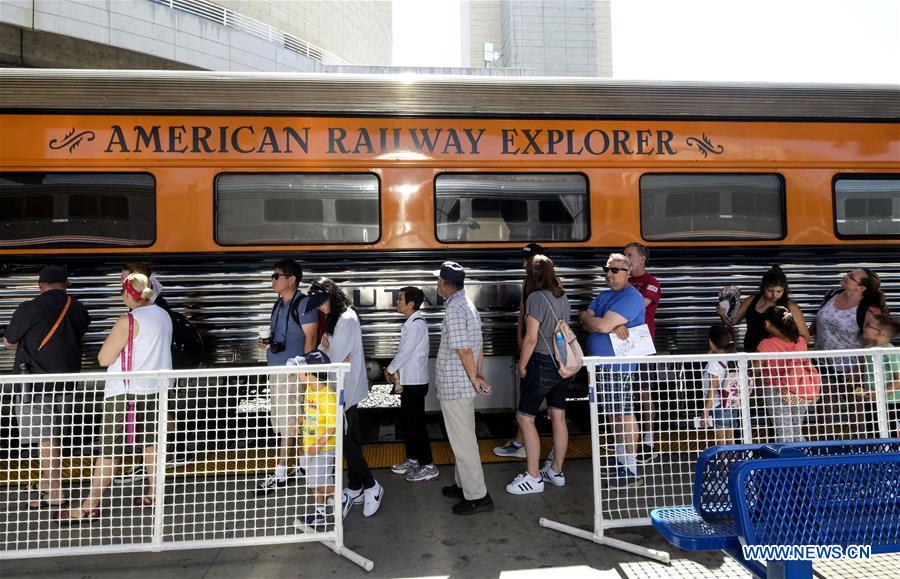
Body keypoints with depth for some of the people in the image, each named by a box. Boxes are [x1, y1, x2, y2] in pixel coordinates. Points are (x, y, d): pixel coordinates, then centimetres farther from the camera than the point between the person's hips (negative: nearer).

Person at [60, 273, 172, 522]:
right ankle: (153, 494, 26)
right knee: (151, 441, 16)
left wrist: (113, 341, 3)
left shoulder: (129, 321, -17)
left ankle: (90, 507, 9)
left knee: (109, 450, 1)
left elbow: (104, 359, -13)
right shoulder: (164, 316, 4)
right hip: (156, 389, 7)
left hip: (126, 393, -7)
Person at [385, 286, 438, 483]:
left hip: (415, 382, -10)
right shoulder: (411, 323, 12)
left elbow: (405, 352, -19)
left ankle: (428, 466, 4)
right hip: (409, 380, 10)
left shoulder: (416, 324, -18)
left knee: (416, 423, -4)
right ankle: (412, 459, 29)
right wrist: (398, 370, 8)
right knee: (408, 421, 17)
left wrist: (390, 370, -5)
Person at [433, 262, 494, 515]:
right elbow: (478, 347, 12)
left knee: (463, 440, 0)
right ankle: (464, 484, 34)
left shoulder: (454, 309, -19)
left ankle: (477, 496, 9)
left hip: (454, 386, -10)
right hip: (463, 385, 10)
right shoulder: (467, 304, 12)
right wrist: (478, 375, 10)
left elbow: (463, 350, -22)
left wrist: (474, 379, -11)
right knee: (464, 437, 20)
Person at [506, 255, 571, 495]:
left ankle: (533, 478, 6)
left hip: (542, 364, -8)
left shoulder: (536, 298, -15)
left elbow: (531, 338, -17)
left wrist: (522, 366, -7)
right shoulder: (563, 298, 6)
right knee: (558, 417, 15)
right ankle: (556, 472, 27)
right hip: (563, 364, 8)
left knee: (525, 418, 1)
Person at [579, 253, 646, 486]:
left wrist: (586, 318, -3)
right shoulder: (603, 296, 15)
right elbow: (585, 324, 7)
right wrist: (612, 327, -11)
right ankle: (620, 457, 33)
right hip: (600, 363, 9)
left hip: (618, 365, -9)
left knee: (624, 414, -3)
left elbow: (602, 326, -22)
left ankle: (632, 470, 6)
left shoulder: (631, 298, -14)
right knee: (613, 413, 18)